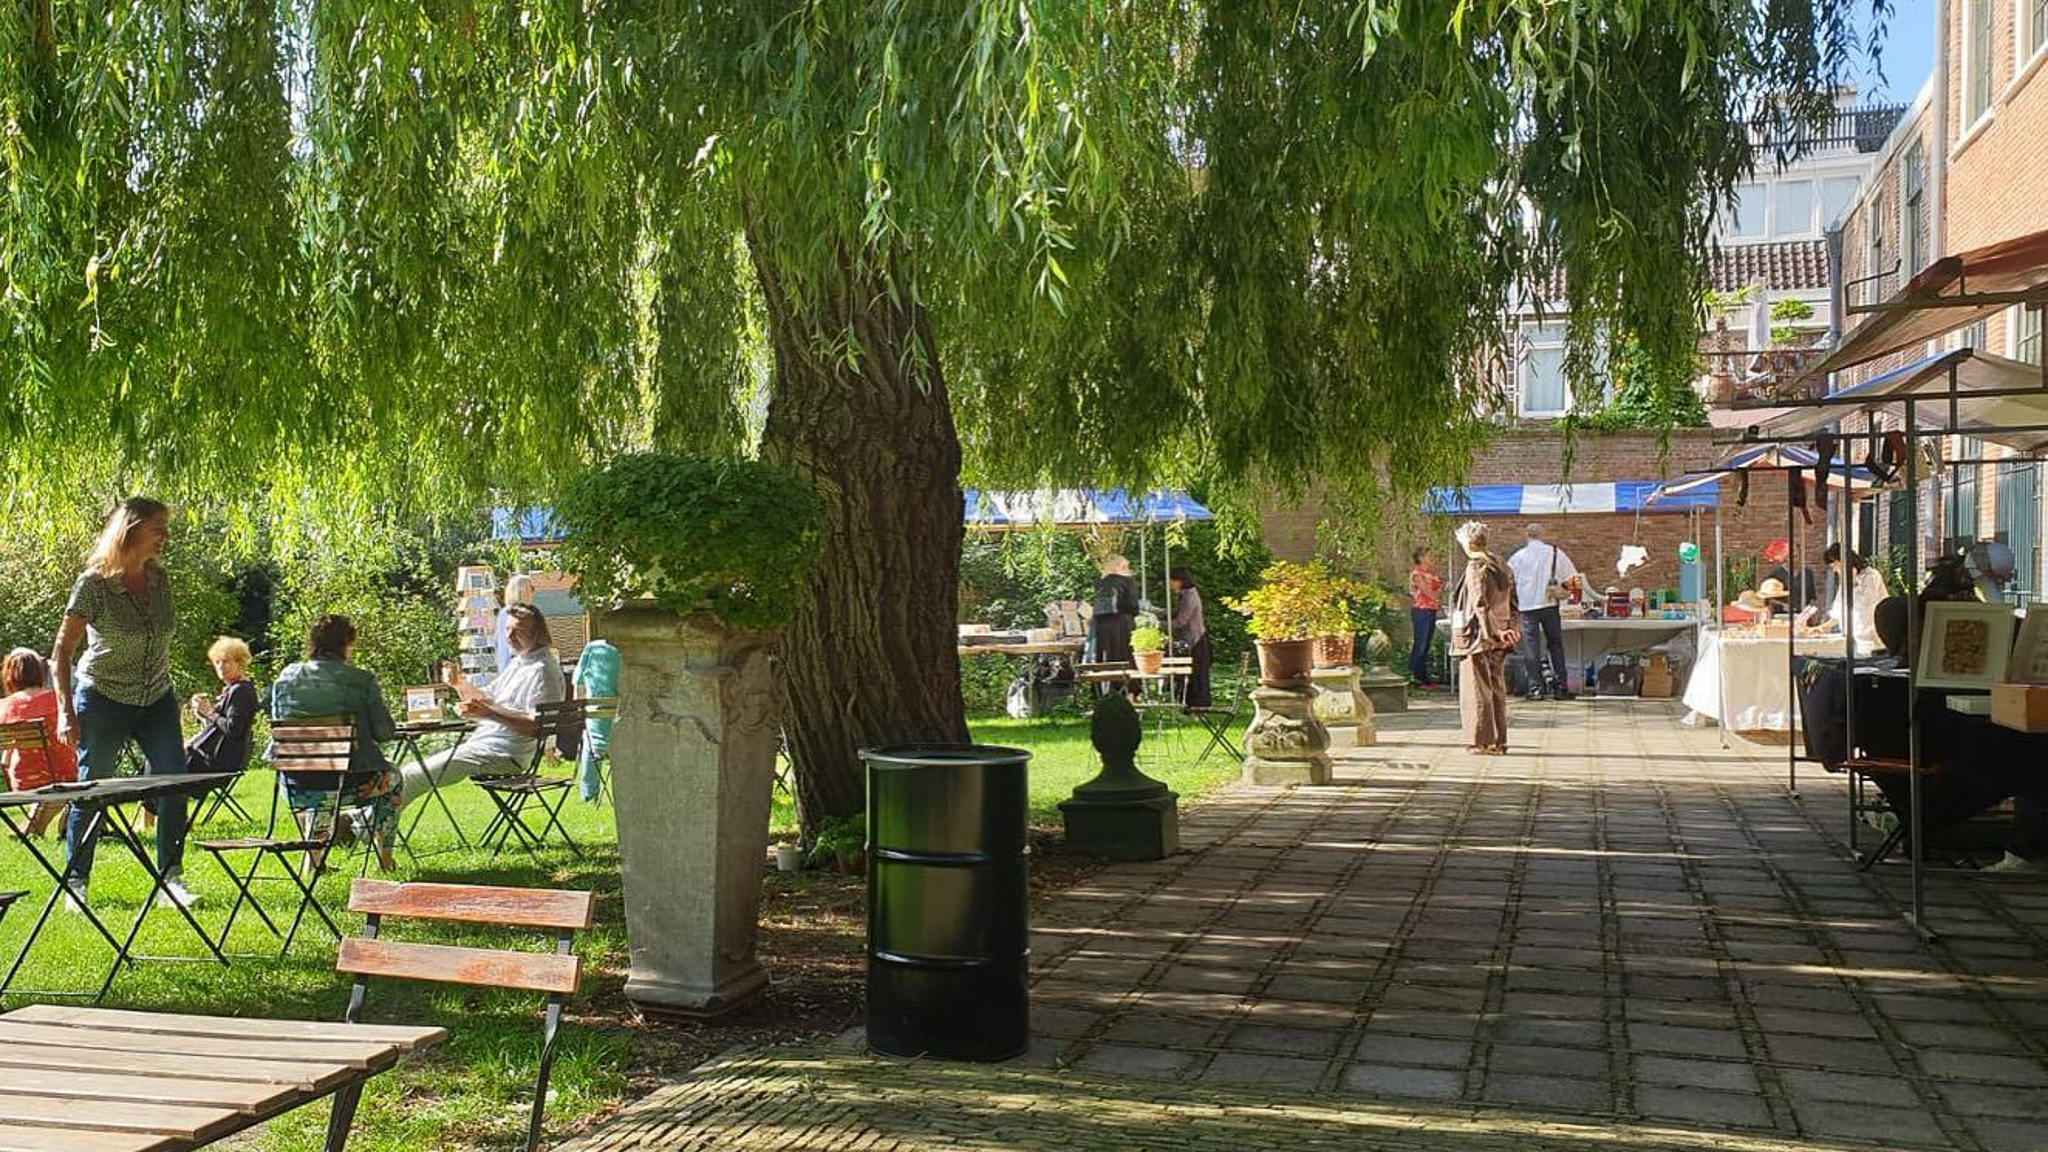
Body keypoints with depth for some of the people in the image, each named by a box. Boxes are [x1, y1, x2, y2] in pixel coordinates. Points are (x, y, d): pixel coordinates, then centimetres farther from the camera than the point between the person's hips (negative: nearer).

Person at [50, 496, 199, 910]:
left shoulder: (159, 578, 1)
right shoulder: (93, 583, -15)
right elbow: (62, 652, -11)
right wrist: (66, 711, -14)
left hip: (157, 700, 5)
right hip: (103, 699, -5)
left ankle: (171, 878, 2)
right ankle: (75, 882, 19)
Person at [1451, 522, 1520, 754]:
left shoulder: (1475, 567, -13)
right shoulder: (1501, 565, 11)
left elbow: (1480, 604, -20)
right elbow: (1512, 602, 12)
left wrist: (1492, 632, -20)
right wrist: (1509, 630, 12)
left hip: (1478, 635, -8)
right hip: (1500, 636, 8)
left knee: (1478, 689, -1)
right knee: (1497, 688, 12)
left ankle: (1484, 741, 1)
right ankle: (1499, 741, 15)